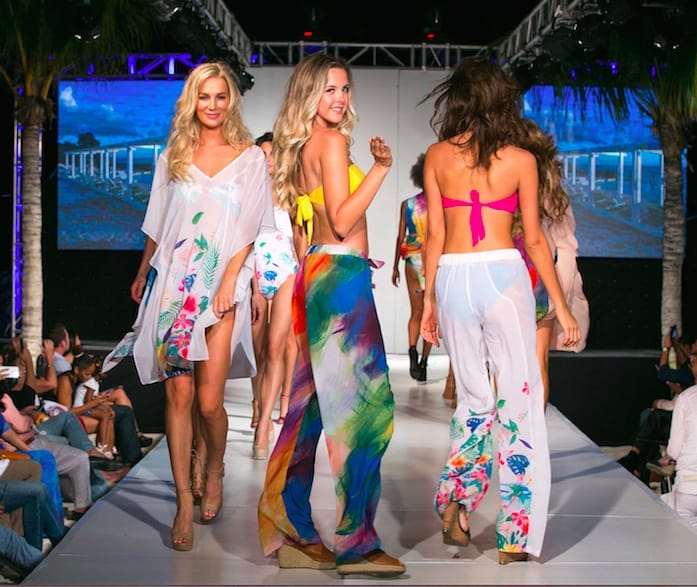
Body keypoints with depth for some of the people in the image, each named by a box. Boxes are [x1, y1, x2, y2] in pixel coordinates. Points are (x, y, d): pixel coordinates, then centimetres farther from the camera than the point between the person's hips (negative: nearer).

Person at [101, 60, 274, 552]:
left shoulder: (250, 158, 5)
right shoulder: (173, 156, 11)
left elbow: (250, 227, 0)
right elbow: (158, 224, 17)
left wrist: (230, 278, -10)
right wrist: (143, 274, 20)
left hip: (221, 284, -2)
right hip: (174, 283, 2)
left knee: (208, 400, -6)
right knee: (179, 396, -3)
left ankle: (215, 472, 24)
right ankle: (184, 502, 4)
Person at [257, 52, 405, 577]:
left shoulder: (301, 147, 17)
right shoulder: (333, 142, -10)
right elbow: (342, 220, -17)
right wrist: (381, 168, -16)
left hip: (317, 273, 10)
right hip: (341, 274, -10)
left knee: (313, 404, 11)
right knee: (366, 405, -9)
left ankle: (290, 531, 16)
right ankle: (356, 544, -7)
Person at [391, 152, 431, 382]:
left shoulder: (407, 204, 1)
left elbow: (400, 238, 4)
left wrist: (395, 267, 11)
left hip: (412, 262, 2)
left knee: (416, 312, 11)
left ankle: (412, 350, -14)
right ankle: (423, 362, 6)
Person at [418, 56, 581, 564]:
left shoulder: (437, 156, 4)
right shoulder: (521, 160, 0)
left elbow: (435, 235, 5)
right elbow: (534, 240, 2)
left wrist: (429, 299, 13)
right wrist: (561, 306, 9)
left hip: (452, 277, 3)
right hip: (503, 275, -3)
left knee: (474, 399, 17)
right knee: (519, 400, 3)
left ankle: (456, 503, 4)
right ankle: (516, 536, 3)